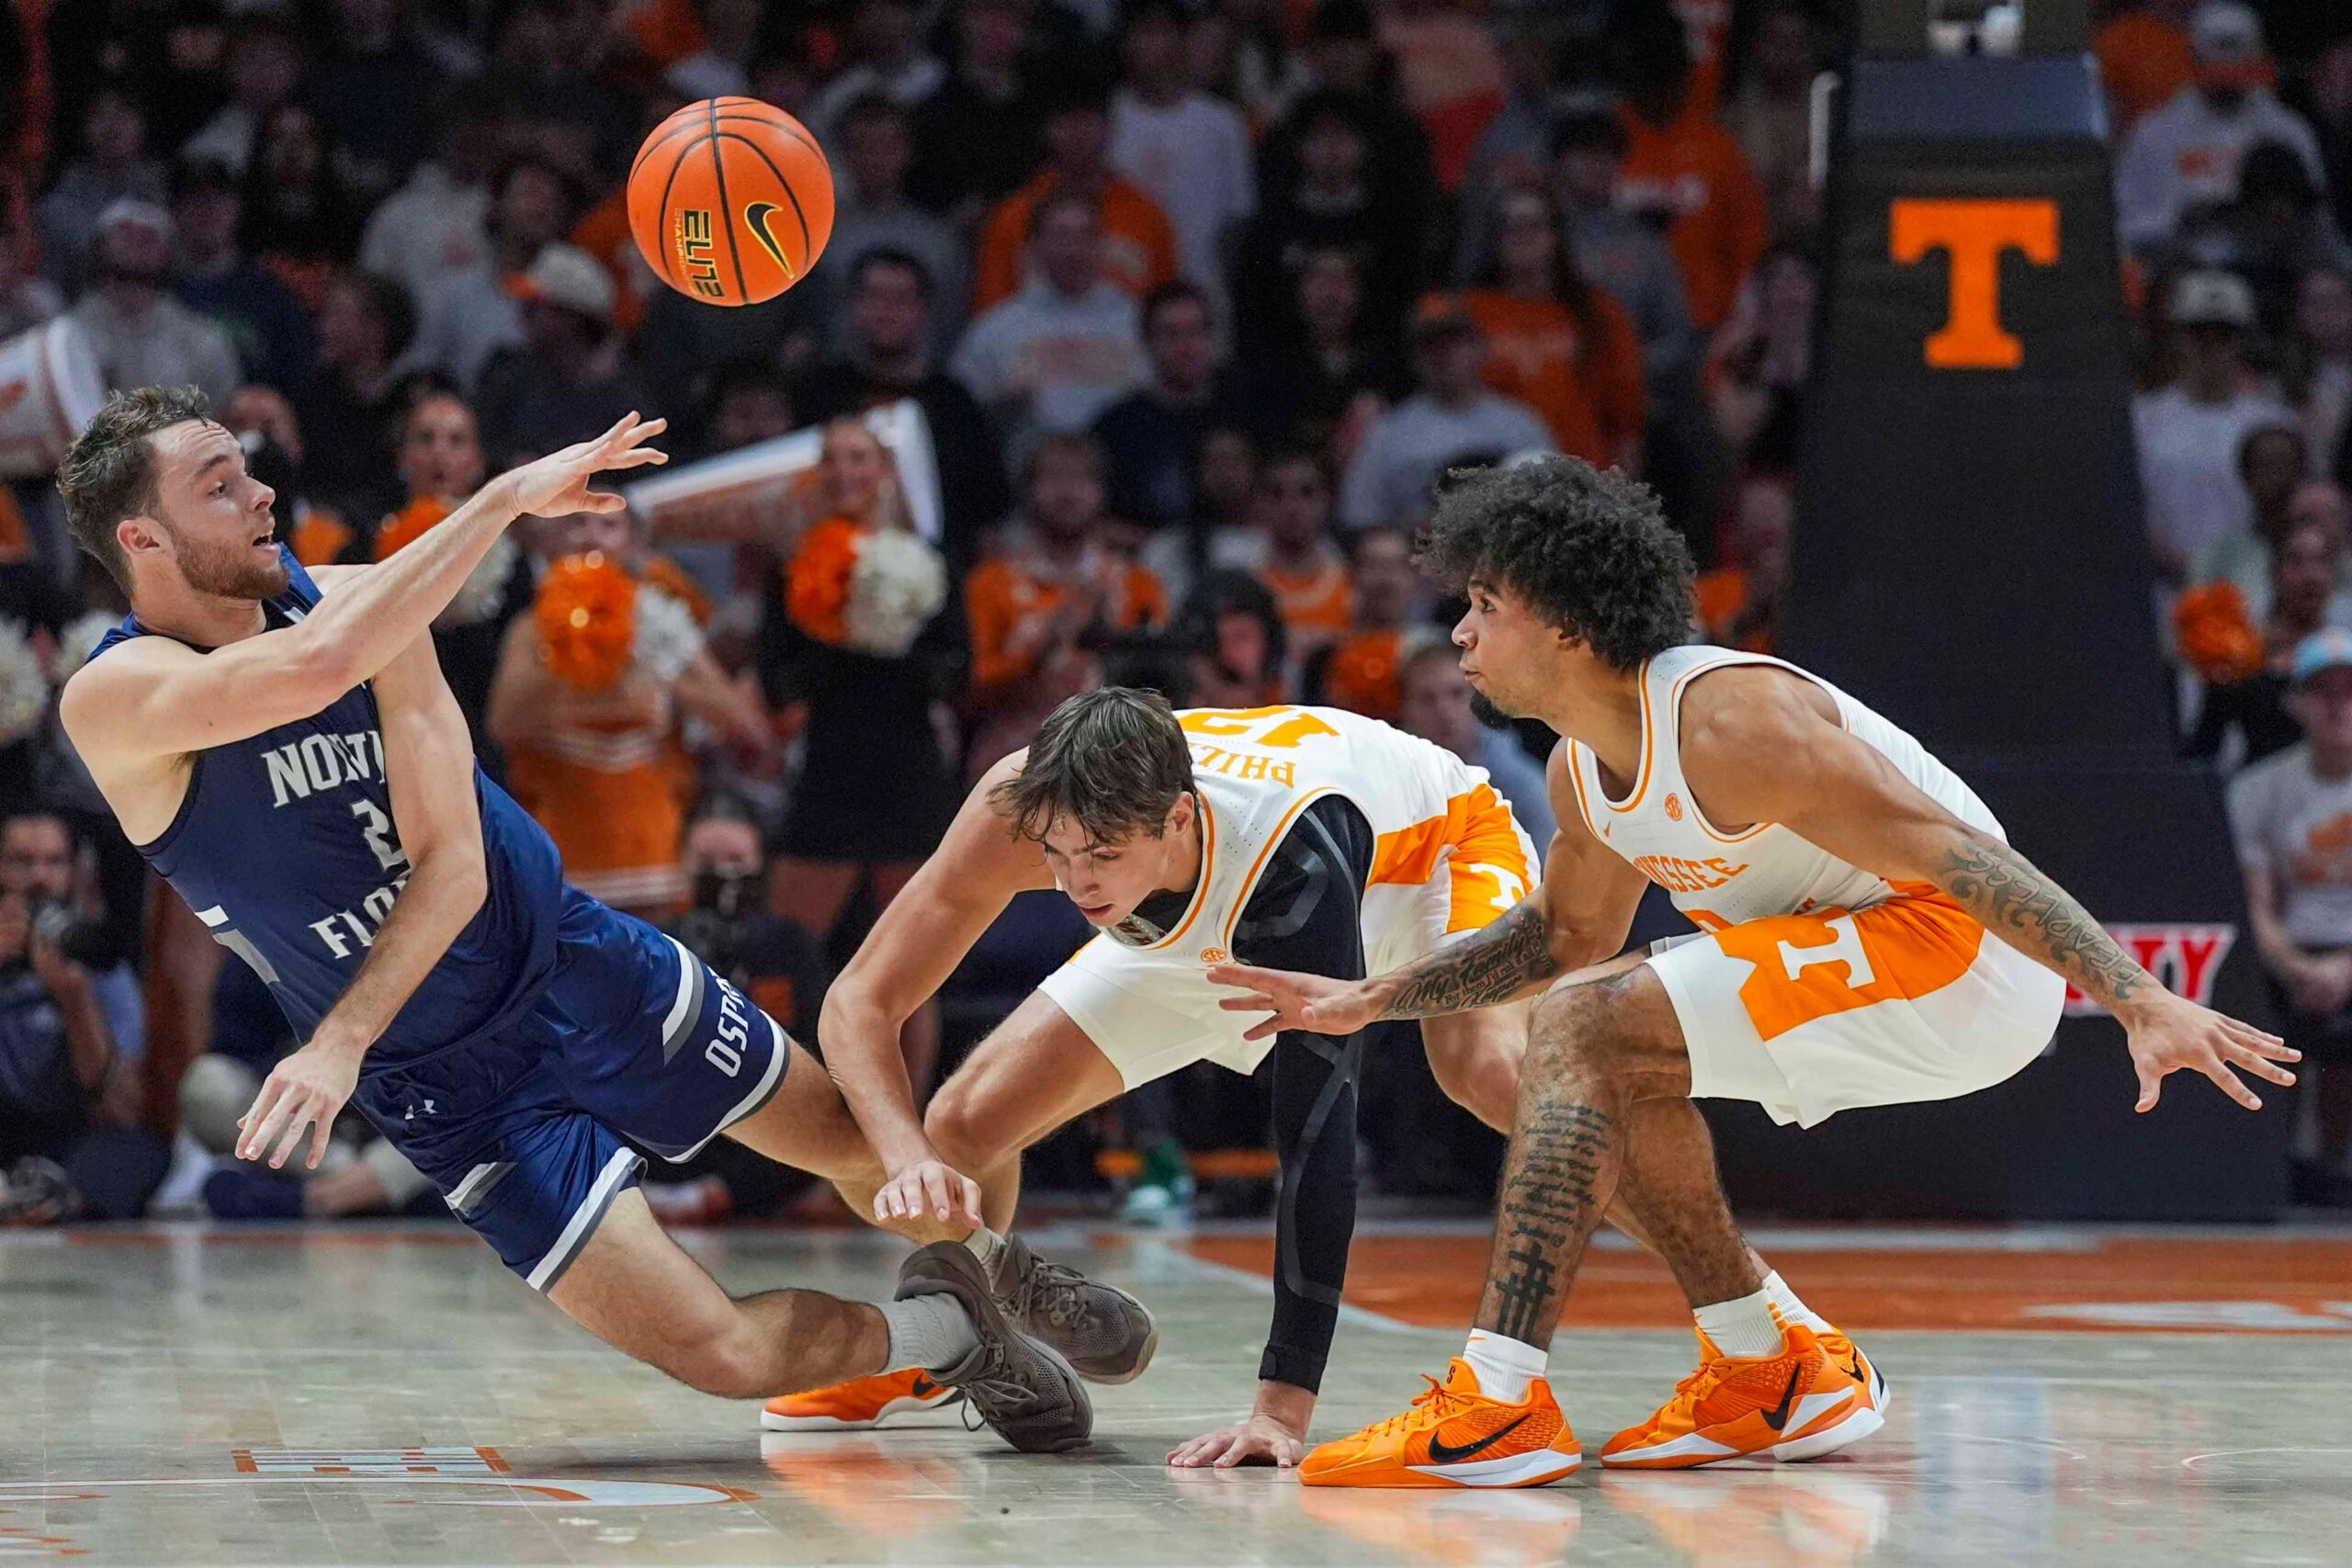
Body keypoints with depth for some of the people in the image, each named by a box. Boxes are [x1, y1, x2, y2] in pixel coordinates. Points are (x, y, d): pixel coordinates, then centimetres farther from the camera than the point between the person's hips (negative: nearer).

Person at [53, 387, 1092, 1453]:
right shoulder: (114, 698, -21)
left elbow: (454, 865, -17)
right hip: (449, 1092, -3)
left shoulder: (354, 601, -11)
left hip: (578, 965, 3)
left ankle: (983, 1269, 50)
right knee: (720, 1354, -12)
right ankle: (942, 1333, 17)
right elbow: (311, 669, -43)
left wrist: (341, 1045, -32)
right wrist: (510, 497, -39)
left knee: (877, 1148, 16)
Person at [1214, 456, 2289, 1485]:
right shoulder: (1581, 769, 8)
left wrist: (2142, 1003, -31)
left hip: (1968, 959, -10)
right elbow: (1568, 934, 28)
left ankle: (1497, 1405, -22)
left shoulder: (1728, 723, -21)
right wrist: (1373, 1001, 19)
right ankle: (1778, 1367, 21)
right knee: (1610, 1053, 16)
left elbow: (1956, 853, -25)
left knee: (1583, 1032, -18)